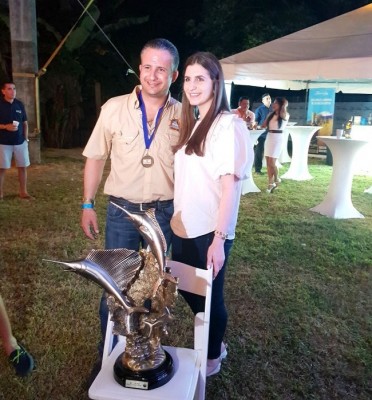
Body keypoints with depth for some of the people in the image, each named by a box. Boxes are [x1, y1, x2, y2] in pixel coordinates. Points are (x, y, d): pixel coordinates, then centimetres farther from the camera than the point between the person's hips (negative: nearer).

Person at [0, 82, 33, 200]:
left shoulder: (19, 104, 7)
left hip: (20, 142, 4)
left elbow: (25, 123, 12)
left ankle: (23, 192, 17)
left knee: (23, 167, 6)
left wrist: (26, 139, 6)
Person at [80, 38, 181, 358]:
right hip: (121, 211, -1)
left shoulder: (183, 115, -1)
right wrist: (88, 205, 1)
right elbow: (96, 158, 3)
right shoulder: (114, 108, -4)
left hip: (164, 213, 1)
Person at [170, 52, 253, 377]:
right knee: (188, 290, 20)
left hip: (209, 231, -8)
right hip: (183, 227, 8)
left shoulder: (228, 124, -13)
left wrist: (218, 239, -21)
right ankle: (214, 345, 44)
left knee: (210, 296, 10)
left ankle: (212, 359, 36)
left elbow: (229, 186, -18)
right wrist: (177, 217, 10)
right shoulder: (193, 124, 11)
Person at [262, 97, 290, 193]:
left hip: (278, 138, -6)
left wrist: (285, 104, -7)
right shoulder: (271, 114, 11)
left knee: (272, 162, -8)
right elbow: (264, 125, 13)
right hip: (269, 137, 6)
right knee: (268, 162, 4)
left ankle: (276, 179, 16)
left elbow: (283, 111, -24)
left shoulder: (285, 115, -3)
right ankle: (271, 183, 12)